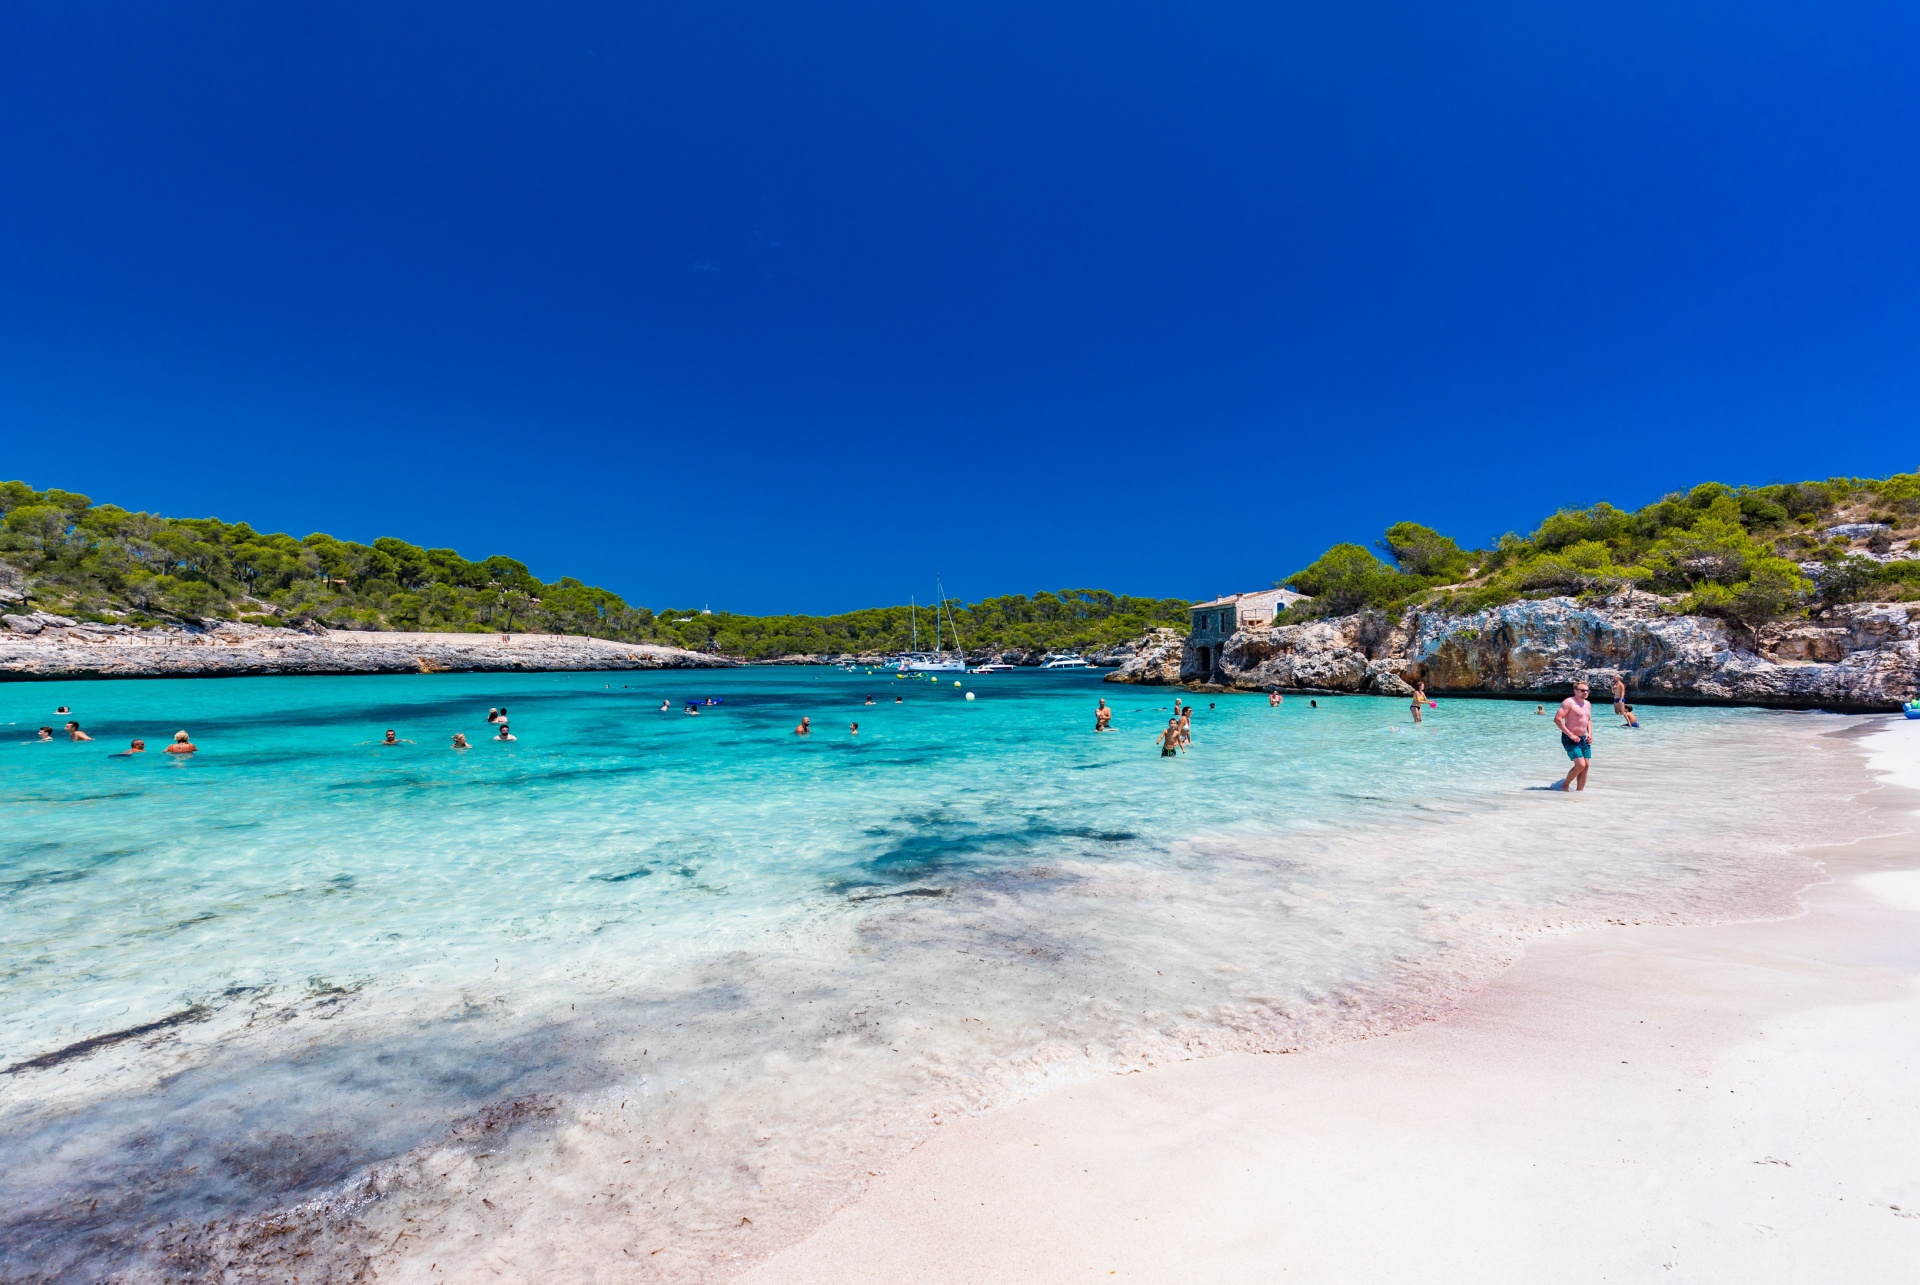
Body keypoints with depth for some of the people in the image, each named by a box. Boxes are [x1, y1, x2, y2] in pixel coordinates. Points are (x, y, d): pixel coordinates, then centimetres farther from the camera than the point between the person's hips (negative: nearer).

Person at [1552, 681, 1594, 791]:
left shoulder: (1587, 704, 14)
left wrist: (1590, 733, 10)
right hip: (1570, 739, -8)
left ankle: (1579, 791, 13)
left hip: (1584, 739, 8)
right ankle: (1565, 785, 5)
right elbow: (1557, 719, -21)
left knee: (1586, 765, 4)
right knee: (1580, 765, -15)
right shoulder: (1569, 702, -13)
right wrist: (1570, 735, -22)